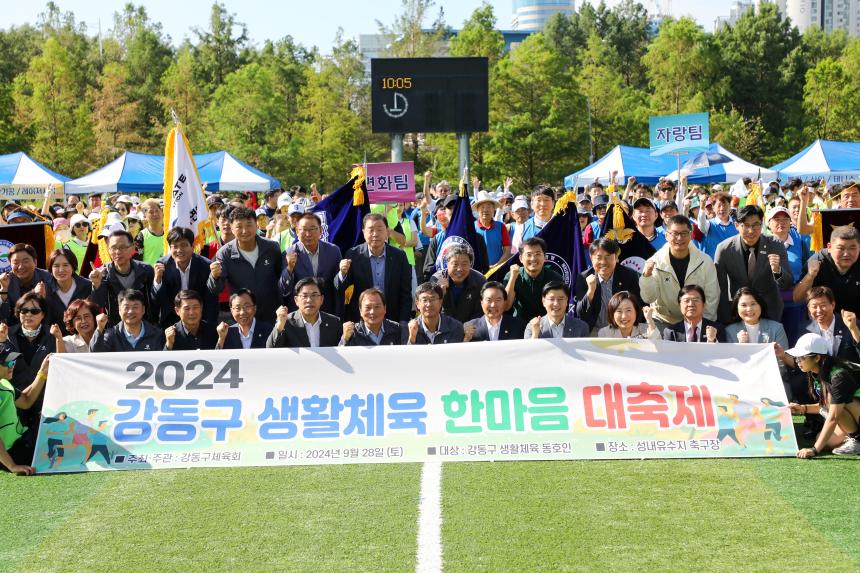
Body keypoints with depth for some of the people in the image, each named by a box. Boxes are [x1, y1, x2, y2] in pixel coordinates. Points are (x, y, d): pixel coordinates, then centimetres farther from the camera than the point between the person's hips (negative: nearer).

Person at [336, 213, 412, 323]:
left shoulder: (399, 256, -3)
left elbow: (405, 294, 0)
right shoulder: (353, 255, -5)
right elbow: (339, 289, -5)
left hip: (391, 321, 1)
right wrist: (342, 273, -26)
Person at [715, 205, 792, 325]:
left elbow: (788, 284, -13)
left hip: (770, 311, 0)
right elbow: (720, 289, -9)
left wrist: (777, 270, -34)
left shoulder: (776, 246, -13)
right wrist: (726, 322, -10)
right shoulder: (724, 249, -15)